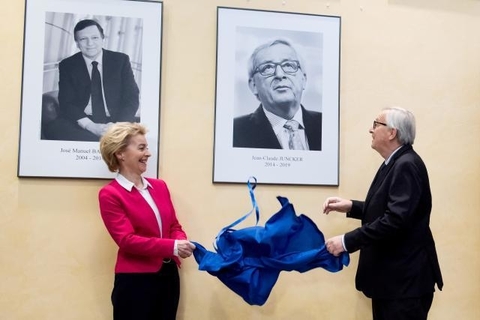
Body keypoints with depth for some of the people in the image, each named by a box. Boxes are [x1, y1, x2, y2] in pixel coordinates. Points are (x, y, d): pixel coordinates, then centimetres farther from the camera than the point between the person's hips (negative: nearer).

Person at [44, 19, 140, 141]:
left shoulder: (121, 60, 8)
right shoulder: (67, 65, 7)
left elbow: (131, 98, 2)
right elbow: (66, 103, -2)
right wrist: (90, 126, -21)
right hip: (81, 125, 3)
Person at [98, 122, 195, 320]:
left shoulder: (159, 186, 12)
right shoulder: (109, 194, -6)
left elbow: (174, 226, 12)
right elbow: (127, 240, -14)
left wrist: (181, 241, -11)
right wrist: (172, 247, -22)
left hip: (168, 276, 6)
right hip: (135, 281, -6)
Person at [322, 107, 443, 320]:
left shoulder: (407, 165, -19)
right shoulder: (394, 163, 13)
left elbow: (396, 219, -28)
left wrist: (347, 241, -25)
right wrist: (350, 206, 5)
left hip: (405, 279, -10)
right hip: (390, 275, 10)